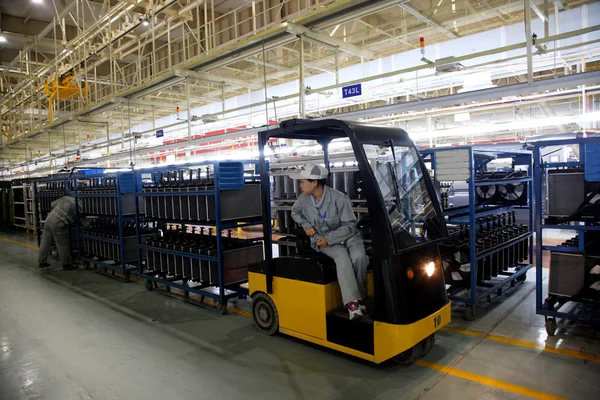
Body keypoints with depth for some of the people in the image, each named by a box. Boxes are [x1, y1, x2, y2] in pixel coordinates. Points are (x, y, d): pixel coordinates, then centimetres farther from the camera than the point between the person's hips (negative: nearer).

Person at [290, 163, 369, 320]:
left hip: (347, 235, -1)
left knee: (358, 256, -32)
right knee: (342, 256, -32)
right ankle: (352, 303, -39)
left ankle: (359, 297, -11)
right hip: (322, 240, 1)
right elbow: (295, 213, 19)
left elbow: (349, 225, -13)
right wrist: (306, 225, 0)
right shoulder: (303, 199, -4)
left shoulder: (338, 198, -17)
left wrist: (329, 238, -23)